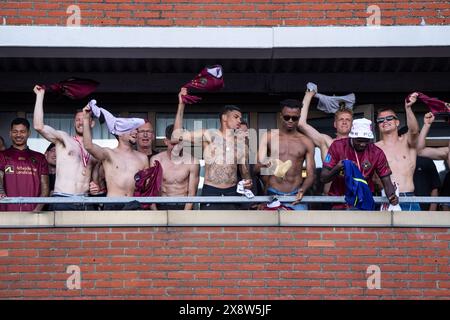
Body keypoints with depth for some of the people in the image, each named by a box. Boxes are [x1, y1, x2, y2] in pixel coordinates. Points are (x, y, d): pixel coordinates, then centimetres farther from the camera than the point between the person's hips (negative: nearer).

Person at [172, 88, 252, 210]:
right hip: (210, 191, -3)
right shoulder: (209, 135, -2)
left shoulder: (241, 140, 9)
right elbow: (177, 136, -8)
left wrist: (247, 180, -4)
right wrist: (181, 105, -9)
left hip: (232, 192, 4)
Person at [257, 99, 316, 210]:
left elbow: (310, 174, 6)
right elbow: (257, 168, 0)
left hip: (296, 196, 0)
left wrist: (303, 190, -15)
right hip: (272, 195, 0)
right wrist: (264, 165, -24)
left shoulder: (306, 142, 9)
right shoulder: (268, 137, 7)